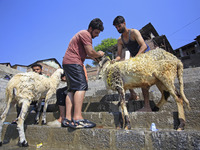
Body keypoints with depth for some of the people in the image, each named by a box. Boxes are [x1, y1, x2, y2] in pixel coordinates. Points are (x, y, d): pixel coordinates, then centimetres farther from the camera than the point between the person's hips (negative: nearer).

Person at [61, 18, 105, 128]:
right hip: (73, 62, -10)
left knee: (72, 90, 2)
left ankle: (68, 119, 0)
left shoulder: (83, 34, 30)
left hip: (67, 62, 10)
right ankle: (77, 118, -24)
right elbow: (90, 52, -14)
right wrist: (99, 54, 6)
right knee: (81, 87, -19)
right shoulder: (85, 34, -4)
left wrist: (92, 57, 20)